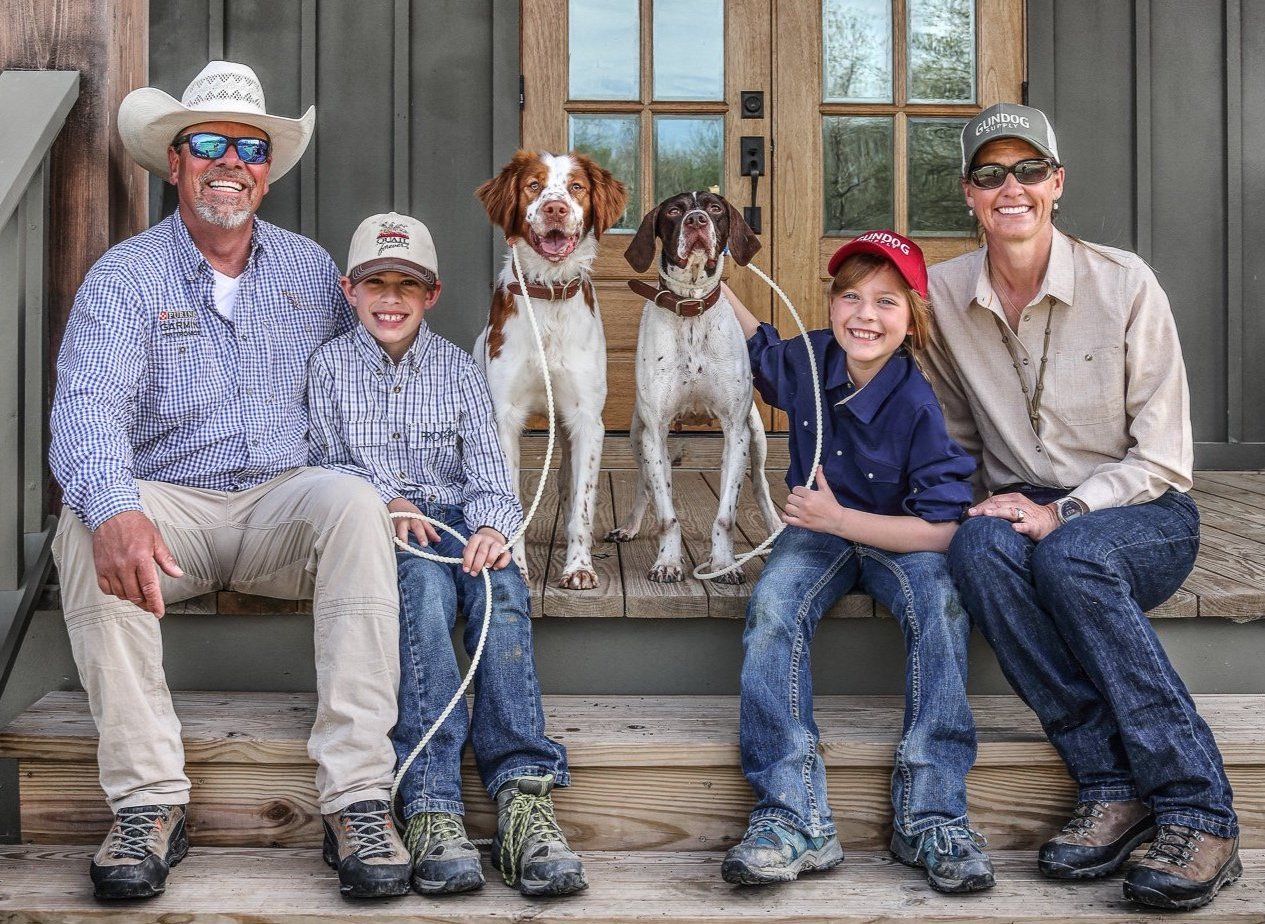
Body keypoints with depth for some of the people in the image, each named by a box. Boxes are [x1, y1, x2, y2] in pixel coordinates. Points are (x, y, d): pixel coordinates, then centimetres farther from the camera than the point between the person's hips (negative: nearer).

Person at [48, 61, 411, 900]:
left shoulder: (309, 267, 12)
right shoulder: (124, 278, 0)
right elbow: (87, 407, -15)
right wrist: (113, 510, -36)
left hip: (283, 501, 2)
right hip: (168, 502, -1)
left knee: (353, 503, -32)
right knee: (85, 529, -33)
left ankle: (358, 800, -34)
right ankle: (149, 801, -27)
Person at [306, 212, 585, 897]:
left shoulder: (457, 368, 14)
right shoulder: (329, 365, 12)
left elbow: (488, 467, 3)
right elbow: (323, 465, 8)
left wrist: (492, 526, -18)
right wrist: (385, 500, -12)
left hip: (454, 522, 2)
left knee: (501, 583, -33)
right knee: (425, 581, -36)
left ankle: (523, 796, -43)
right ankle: (430, 805, -45)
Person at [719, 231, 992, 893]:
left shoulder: (918, 407, -20)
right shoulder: (809, 361, -5)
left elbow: (944, 529, -24)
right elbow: (763, 348, 22)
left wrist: (840, 519, -27)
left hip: (898, 540, -3)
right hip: (818, 535, 3)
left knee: (941, 600, -35)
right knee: (771, 609, -29)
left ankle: (931, 814, -31)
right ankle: (795, 818, -35)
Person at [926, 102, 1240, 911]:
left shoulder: (1123, 283, -10)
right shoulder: (945, 294, 1)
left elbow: (1163, 457, -9)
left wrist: (1061, 513, -21)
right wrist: (973, 505, -6)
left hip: (1141, 515, -3)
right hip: (1027, 511, 3)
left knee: (1071, 557, -37)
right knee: (979, 549, -33)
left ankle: (1198, 813, -27)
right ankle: (1112, 789, -25)